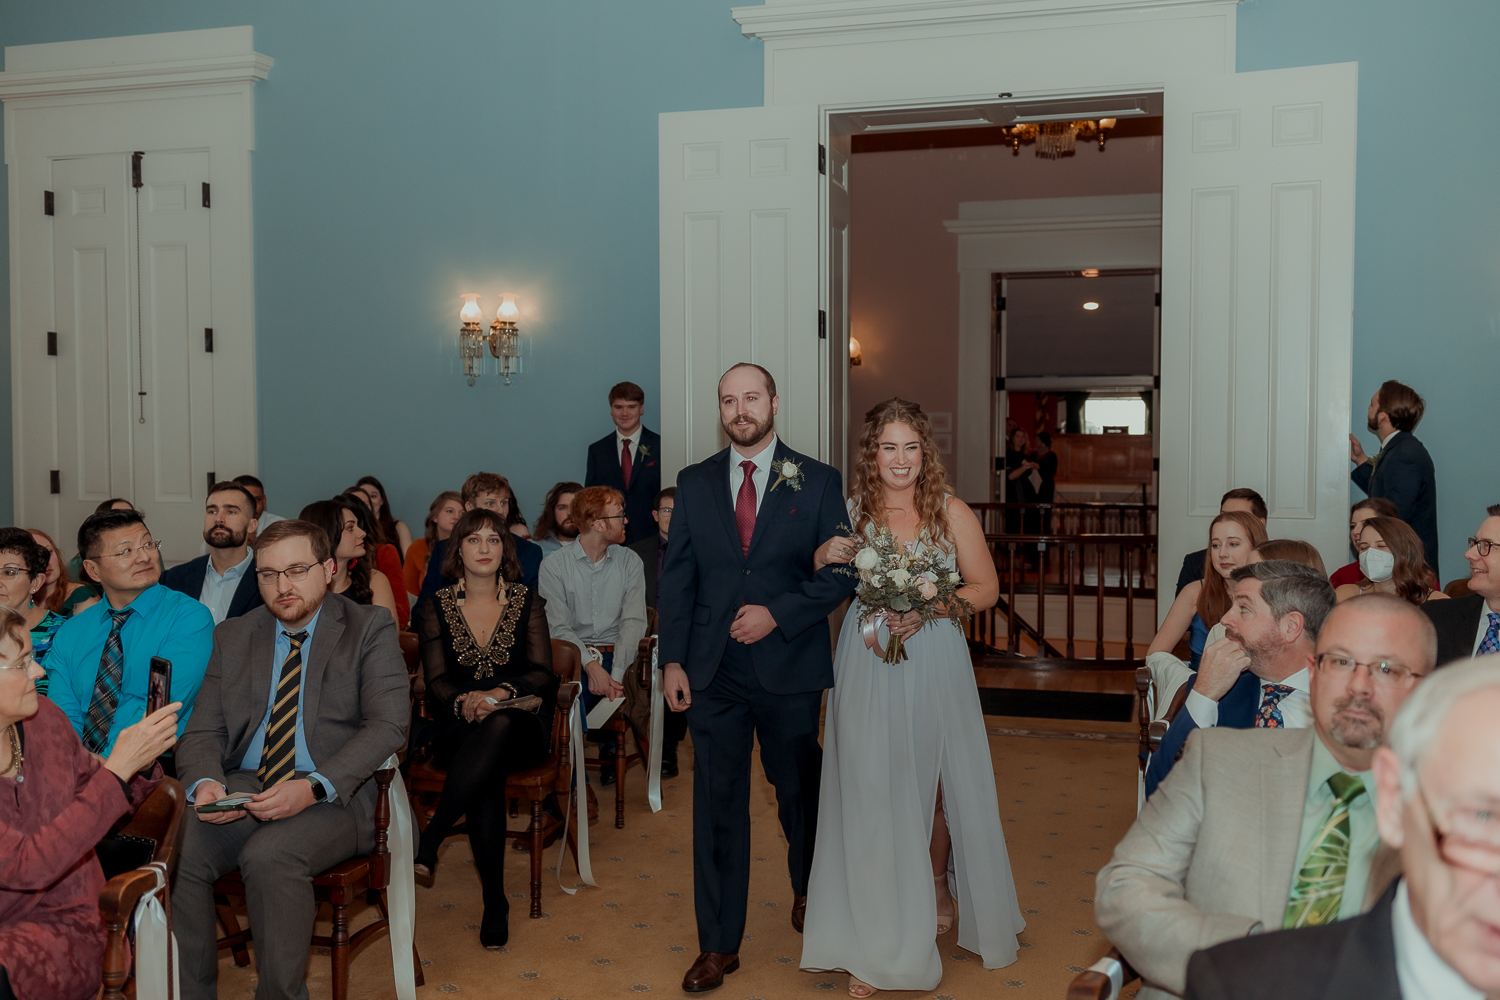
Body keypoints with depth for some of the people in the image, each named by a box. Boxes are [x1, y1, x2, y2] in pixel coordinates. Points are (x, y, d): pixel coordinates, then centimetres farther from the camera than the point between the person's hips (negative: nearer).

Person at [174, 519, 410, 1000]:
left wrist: (313, 787, -23)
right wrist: (206, 784, -12)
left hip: (333, 796, -4)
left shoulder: (370, 628, 3)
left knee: (270, 855, -33)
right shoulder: (234, 637, 16)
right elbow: (202, 733, 13)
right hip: (243, 789, 4)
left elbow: (388, 725, -9)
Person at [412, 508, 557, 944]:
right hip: (459, 729, 0)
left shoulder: (526, 603, 11)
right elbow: (436, 681, 3)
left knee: (497, 726, -38)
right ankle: (495, 900, -29)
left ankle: (429, 842, -33)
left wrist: (500, 693, -19)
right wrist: (464, 702, -21)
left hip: (521, 725, 0)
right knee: (487, 774, -35)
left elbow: (543, 674, 2)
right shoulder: (437, 608, 12)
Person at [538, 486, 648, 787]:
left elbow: (633, 621, -3)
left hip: (616, 656, 2)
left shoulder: (630, 562, 8)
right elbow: (559, 627, -7)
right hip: (573, 657, -2)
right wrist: (591, 665, -22)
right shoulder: (554, 564, 1)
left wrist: (616, 673, -18)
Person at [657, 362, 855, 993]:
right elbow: (676, 577, 6)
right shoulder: (694, 483, 6)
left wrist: (777, 613, -16)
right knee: (717, 804, 5)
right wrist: (672, 660, -1)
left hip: (789, 668, -1)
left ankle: (807, 890, 44)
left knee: (799, 790, 15)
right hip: (713, 673, 1)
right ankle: (719, 945, 16)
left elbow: (840, 574, -3)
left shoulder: (818, 482, 0)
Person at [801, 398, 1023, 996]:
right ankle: (874, 942, 10)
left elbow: (986, 588, 0)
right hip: (866, 669, 0)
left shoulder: (952, 513, -2)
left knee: (935, 781, 11)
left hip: (934, 663, 0)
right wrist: (824, 558, -11)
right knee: (870, 788, 1)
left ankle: (938, 885, 41)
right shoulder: (851, 511, 1)